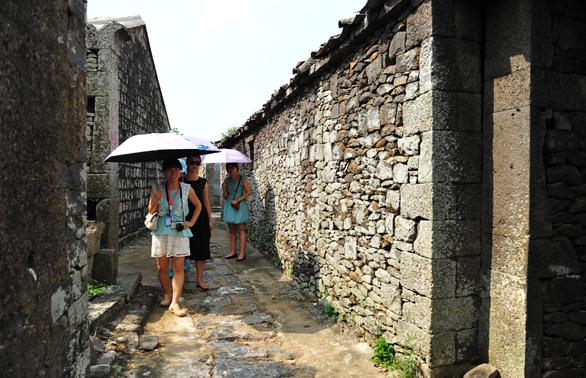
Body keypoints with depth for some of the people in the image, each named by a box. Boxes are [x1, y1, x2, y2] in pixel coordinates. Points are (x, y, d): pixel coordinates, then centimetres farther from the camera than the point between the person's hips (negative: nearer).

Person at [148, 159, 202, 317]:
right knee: (162, 266, 8)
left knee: (178, 267, -4)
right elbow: (151, 211, 0)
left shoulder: (186, 189, 2)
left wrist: (192, 222, 6)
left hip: (180, 232, 0)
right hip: (161, 231, 1)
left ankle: (175, 303, 0)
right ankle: (167, 294, 29)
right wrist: (155, 199, -18)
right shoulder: (158, 189, 0)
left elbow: (198, 205, 15)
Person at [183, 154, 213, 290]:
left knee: (201, 249, 4)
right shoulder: (181, 180, 1)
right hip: (184, 216, -2)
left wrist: (210, 220, 7)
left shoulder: (203, 182, 7)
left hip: (201, 217, 2)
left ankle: (199, 279, 13)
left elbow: (206, 202, 10)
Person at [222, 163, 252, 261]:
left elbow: (249, 192, -8)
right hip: (229, 206, 6)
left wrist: (238, 200, -14)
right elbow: (225, 196, 10)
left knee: (241, 230, -4)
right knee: (232, 231, 10)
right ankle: (232, 252, 17)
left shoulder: (242, 179, -5)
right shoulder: (226, 180, 9)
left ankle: (242, 253, -2)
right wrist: (224, 189, -10)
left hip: (240, 206, -5)